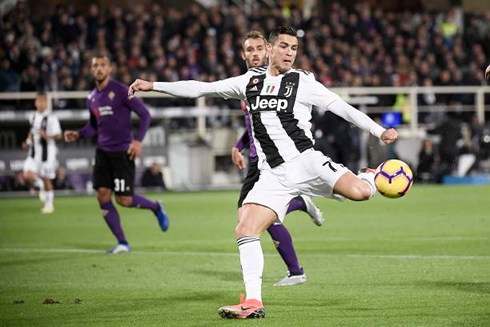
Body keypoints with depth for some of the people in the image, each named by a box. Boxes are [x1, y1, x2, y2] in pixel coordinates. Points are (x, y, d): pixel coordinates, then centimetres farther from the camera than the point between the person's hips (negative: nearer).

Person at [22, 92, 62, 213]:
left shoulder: (51, 118, -10)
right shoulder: (33, 117, 8)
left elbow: (58, 135, -12)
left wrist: (46, 136, -27)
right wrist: (28, 142, 10)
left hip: (47, 152, -5)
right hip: (34, 152, 5)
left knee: (47, 179, 2)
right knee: (28, 176, -12)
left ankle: (49, 204, 17)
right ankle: (42, 186, 19)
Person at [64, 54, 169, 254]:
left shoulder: (121, 91, -9)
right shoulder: (92, 98, 9)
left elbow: (144, 114, -7)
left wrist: (138, 140, -18)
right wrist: (77, 135, 4)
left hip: (122, 152, -6)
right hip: (103, 152, 6)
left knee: (124, 200, -8)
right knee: (102, 196, -4)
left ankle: (156, 208, 24)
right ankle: (122, 243, 4)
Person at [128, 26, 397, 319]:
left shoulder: (303, 82, 3)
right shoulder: (250, 81, 14)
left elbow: (343, 107, 3)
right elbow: (200, 89, 17)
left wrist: (380, 131, -5)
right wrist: (154, 86, 14)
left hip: (306, 161, -3)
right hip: (273, 175, 3)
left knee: (359, 192, -27)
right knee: (245, 231, -12)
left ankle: (370, 178, 11)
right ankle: (253, 303, -8)